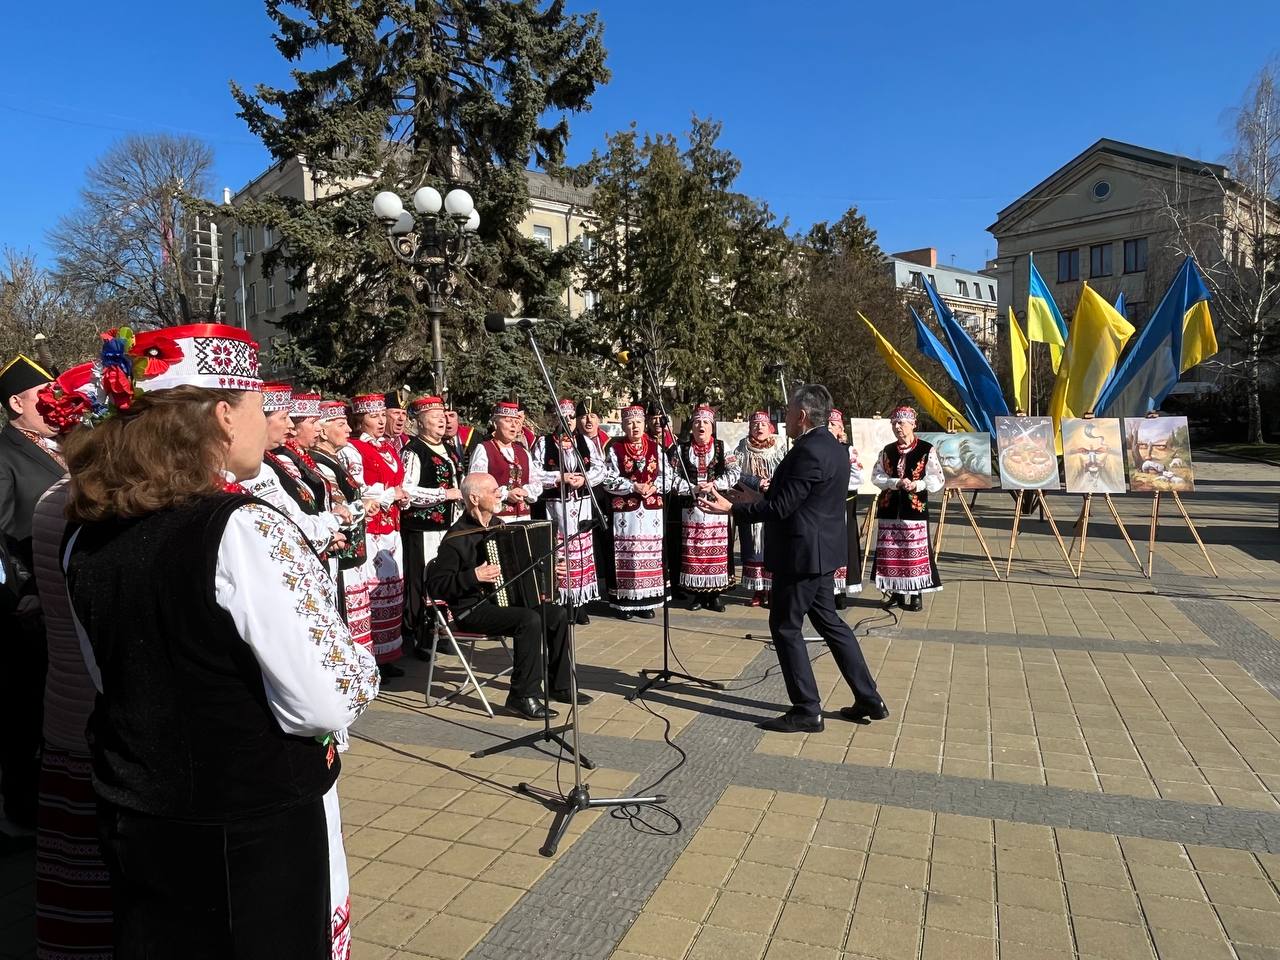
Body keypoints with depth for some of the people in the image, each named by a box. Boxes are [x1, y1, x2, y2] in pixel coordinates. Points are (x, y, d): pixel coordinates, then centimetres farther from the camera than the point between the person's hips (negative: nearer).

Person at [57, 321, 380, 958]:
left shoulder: (86, 536, -2)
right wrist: (359, 663, -6)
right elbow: (327, 704, -26)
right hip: (254, 830, -6)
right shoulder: (245, 532, -25)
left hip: (132, 818, 7)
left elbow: (114, 676, 11)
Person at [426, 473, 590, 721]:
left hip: (504, 598, 8)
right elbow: (435, 586, -18)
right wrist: (474, 576, -26)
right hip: (472, 610, -8)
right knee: (529, 619, -29)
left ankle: (560, 685, 8)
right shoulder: (456, 538, -15)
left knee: (557, 613, -6)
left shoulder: (498, 525, 11)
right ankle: (523, 697, -18)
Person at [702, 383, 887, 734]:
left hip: (801, 554, -10)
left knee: (785, 626, 1)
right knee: (829, 622, 17)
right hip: (821, 551, 10)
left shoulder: (808, 451, -20)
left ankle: (806, 710, 9)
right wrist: (760, 499, 20)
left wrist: (732, 508, -15)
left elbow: (782, 507, -22)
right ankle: (869, 699, 24)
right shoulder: (833, 448, 11)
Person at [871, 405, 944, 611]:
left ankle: (915, 594, 6)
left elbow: (937, 479, -2)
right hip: (889, 508, 4)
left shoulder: (926, 449, -2)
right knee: (890, 552, 6)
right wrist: (896, 483, -10)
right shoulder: (887, 451, 11)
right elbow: (876, 476, 5)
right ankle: (897, 592, 18)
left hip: (915, 508, -4)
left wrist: (918, 485, -18)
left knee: (914, 551, -3)